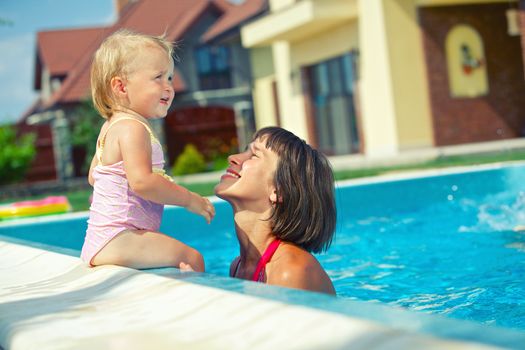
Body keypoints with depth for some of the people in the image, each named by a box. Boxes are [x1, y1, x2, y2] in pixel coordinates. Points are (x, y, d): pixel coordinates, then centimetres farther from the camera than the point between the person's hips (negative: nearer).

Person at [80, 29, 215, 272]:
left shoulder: (112, 126, 17)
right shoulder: (132, 128, -16)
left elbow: (93, 176, 25)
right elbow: (141, 181, -27)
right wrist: (190, 199, -17)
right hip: (117, 240, -11)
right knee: (191, 258, -17)